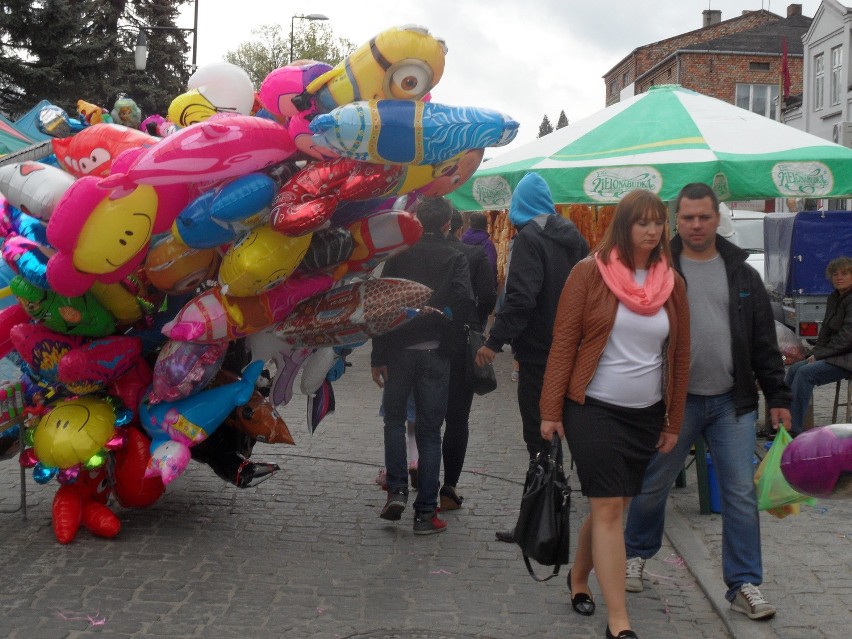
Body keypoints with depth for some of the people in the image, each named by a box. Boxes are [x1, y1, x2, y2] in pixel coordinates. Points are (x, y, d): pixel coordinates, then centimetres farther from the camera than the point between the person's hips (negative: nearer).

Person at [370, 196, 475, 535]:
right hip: (436, 352, -1)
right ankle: (425, 512, 7)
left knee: (394, 418, 20)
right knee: (429, 430, 6)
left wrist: (377, 355, 1)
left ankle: (397, 490, 6)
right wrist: (440, 315, 4)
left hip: (398, 349, 1)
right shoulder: (455, 258, -1)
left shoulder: (399, 255, 1)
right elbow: (465, 302, -16)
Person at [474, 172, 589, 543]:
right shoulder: (572, 236, 11)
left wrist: (495, 341, -22)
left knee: (539, 437, -6)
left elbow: (521, 297, -24)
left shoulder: (529, 238, -14)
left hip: (538, 352, -8)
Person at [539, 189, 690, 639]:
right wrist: (550, 411, -8)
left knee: (611, 506, 12)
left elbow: (680, 356, 10)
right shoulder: (590, 272, -7)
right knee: (608, 508, -7)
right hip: (594, 410, -4)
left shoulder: (671, 282, 5)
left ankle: (578, 578, 36)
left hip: (645, 416, 4)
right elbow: (563, 343, -7)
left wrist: (673, 423, 10)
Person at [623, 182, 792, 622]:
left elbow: (764, 341, 9)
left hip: (733, 403, 2)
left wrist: (777, 395, 5)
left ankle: (744, 584, 12)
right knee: (653, 484, 11)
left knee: (741, 494, 2)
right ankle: (635, 554, 35)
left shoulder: (741, 273, 6)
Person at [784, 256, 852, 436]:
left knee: (806, 372, -24)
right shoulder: (834, 298, 15)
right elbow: (826, 330, 18)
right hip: (836, 356, 9)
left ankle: (794, 431, -24)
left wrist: (819, 355, -15)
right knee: (795, 368, -4)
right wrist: (815, 353, 2)